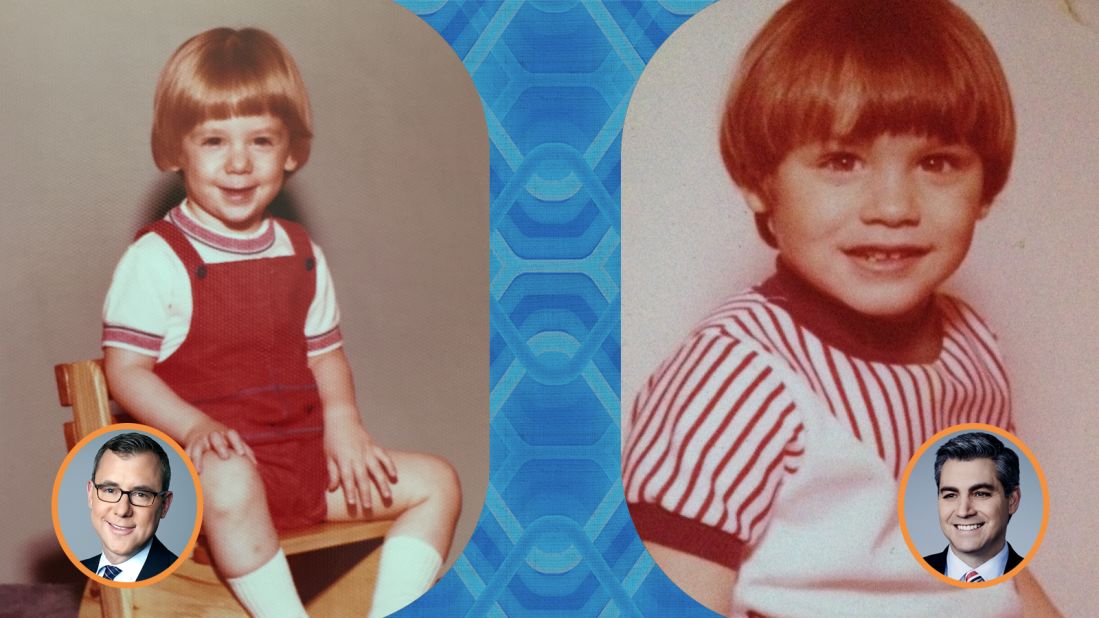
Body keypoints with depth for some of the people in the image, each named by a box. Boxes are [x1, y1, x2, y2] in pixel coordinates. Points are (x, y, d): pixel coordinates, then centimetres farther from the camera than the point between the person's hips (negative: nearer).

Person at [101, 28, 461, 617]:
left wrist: (342, 418, -4)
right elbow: (125, 367, -9)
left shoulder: (301, 255, 11)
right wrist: (194, 425, -25)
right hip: (218, 458, -6)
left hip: (303, 453, 6)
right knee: (231, 484, -41)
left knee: (435, 482, 0)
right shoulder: (157, 258, -7)